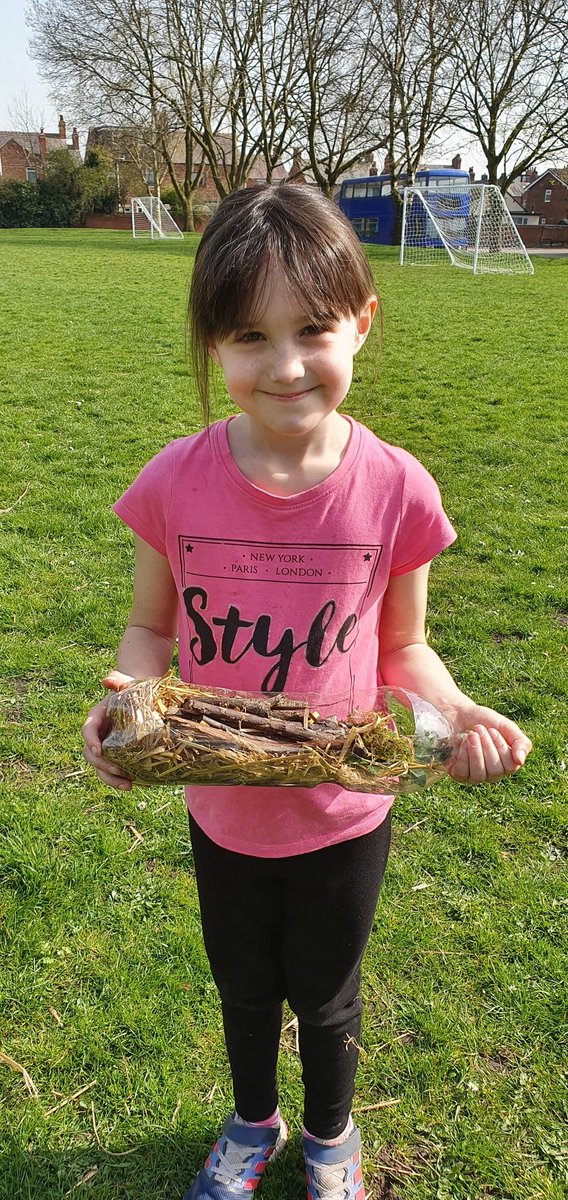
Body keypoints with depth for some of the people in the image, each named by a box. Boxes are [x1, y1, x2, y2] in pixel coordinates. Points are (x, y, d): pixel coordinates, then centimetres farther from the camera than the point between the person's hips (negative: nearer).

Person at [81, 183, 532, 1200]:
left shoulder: (395, 488, -18)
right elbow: (153, 627, -3)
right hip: (222, 811, 1)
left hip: (344, 813, -1)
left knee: (324, 996, 24)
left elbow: (402, 646, -5)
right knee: (243, 987, 27)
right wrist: (125, 699, -24)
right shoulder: (176, 483, -17)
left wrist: (454, 713, -24)